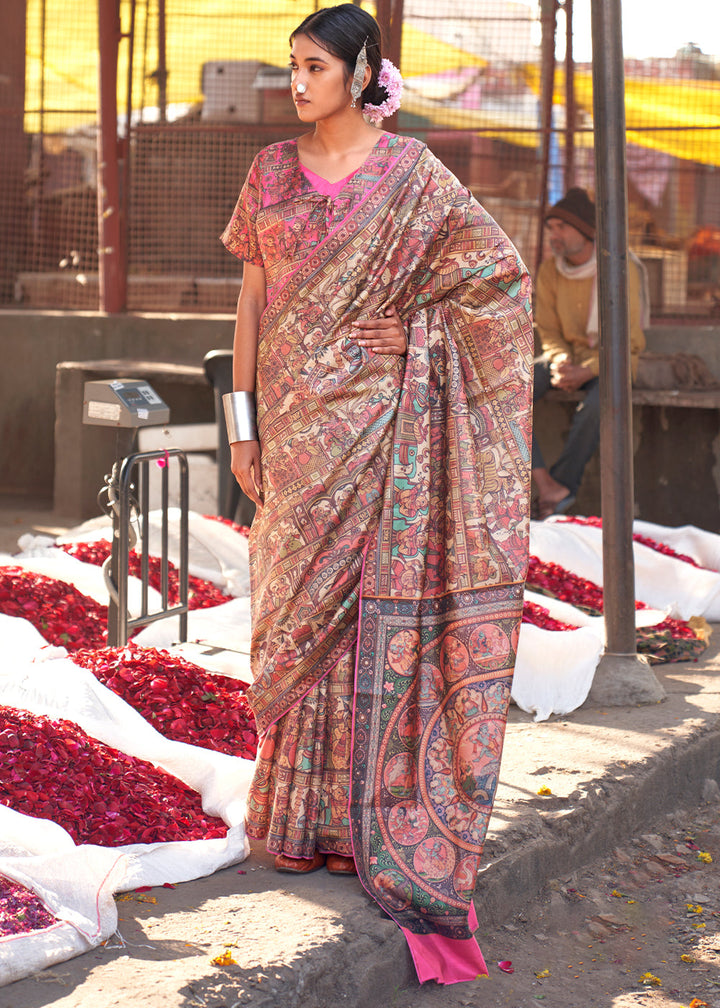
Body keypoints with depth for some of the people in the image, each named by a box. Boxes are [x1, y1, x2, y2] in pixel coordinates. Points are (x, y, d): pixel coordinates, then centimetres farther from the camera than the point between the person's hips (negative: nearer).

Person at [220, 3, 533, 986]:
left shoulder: (411, 174, -2)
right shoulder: (272, 171, 7)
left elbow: (501, 271, 2)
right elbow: (252, 296, 8)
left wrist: (414, 334, -3)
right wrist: (242, 419, 3)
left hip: (378, 419, -3)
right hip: (294, 417, 3)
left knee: (372, 605, -4)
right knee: (297, 606, 7)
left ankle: (372, 814, 4)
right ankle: (300, 813, 17)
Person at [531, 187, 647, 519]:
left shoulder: (620, 270, -16)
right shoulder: (550, 271, -1)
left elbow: (629, 341, -16)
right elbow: (548, 330, 7)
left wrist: (586, 372, -27)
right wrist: (560, 362, -15)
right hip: (568, 354, 5)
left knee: (597, 403, -40)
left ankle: (563, 482, -20)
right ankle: (548, 486, -32)